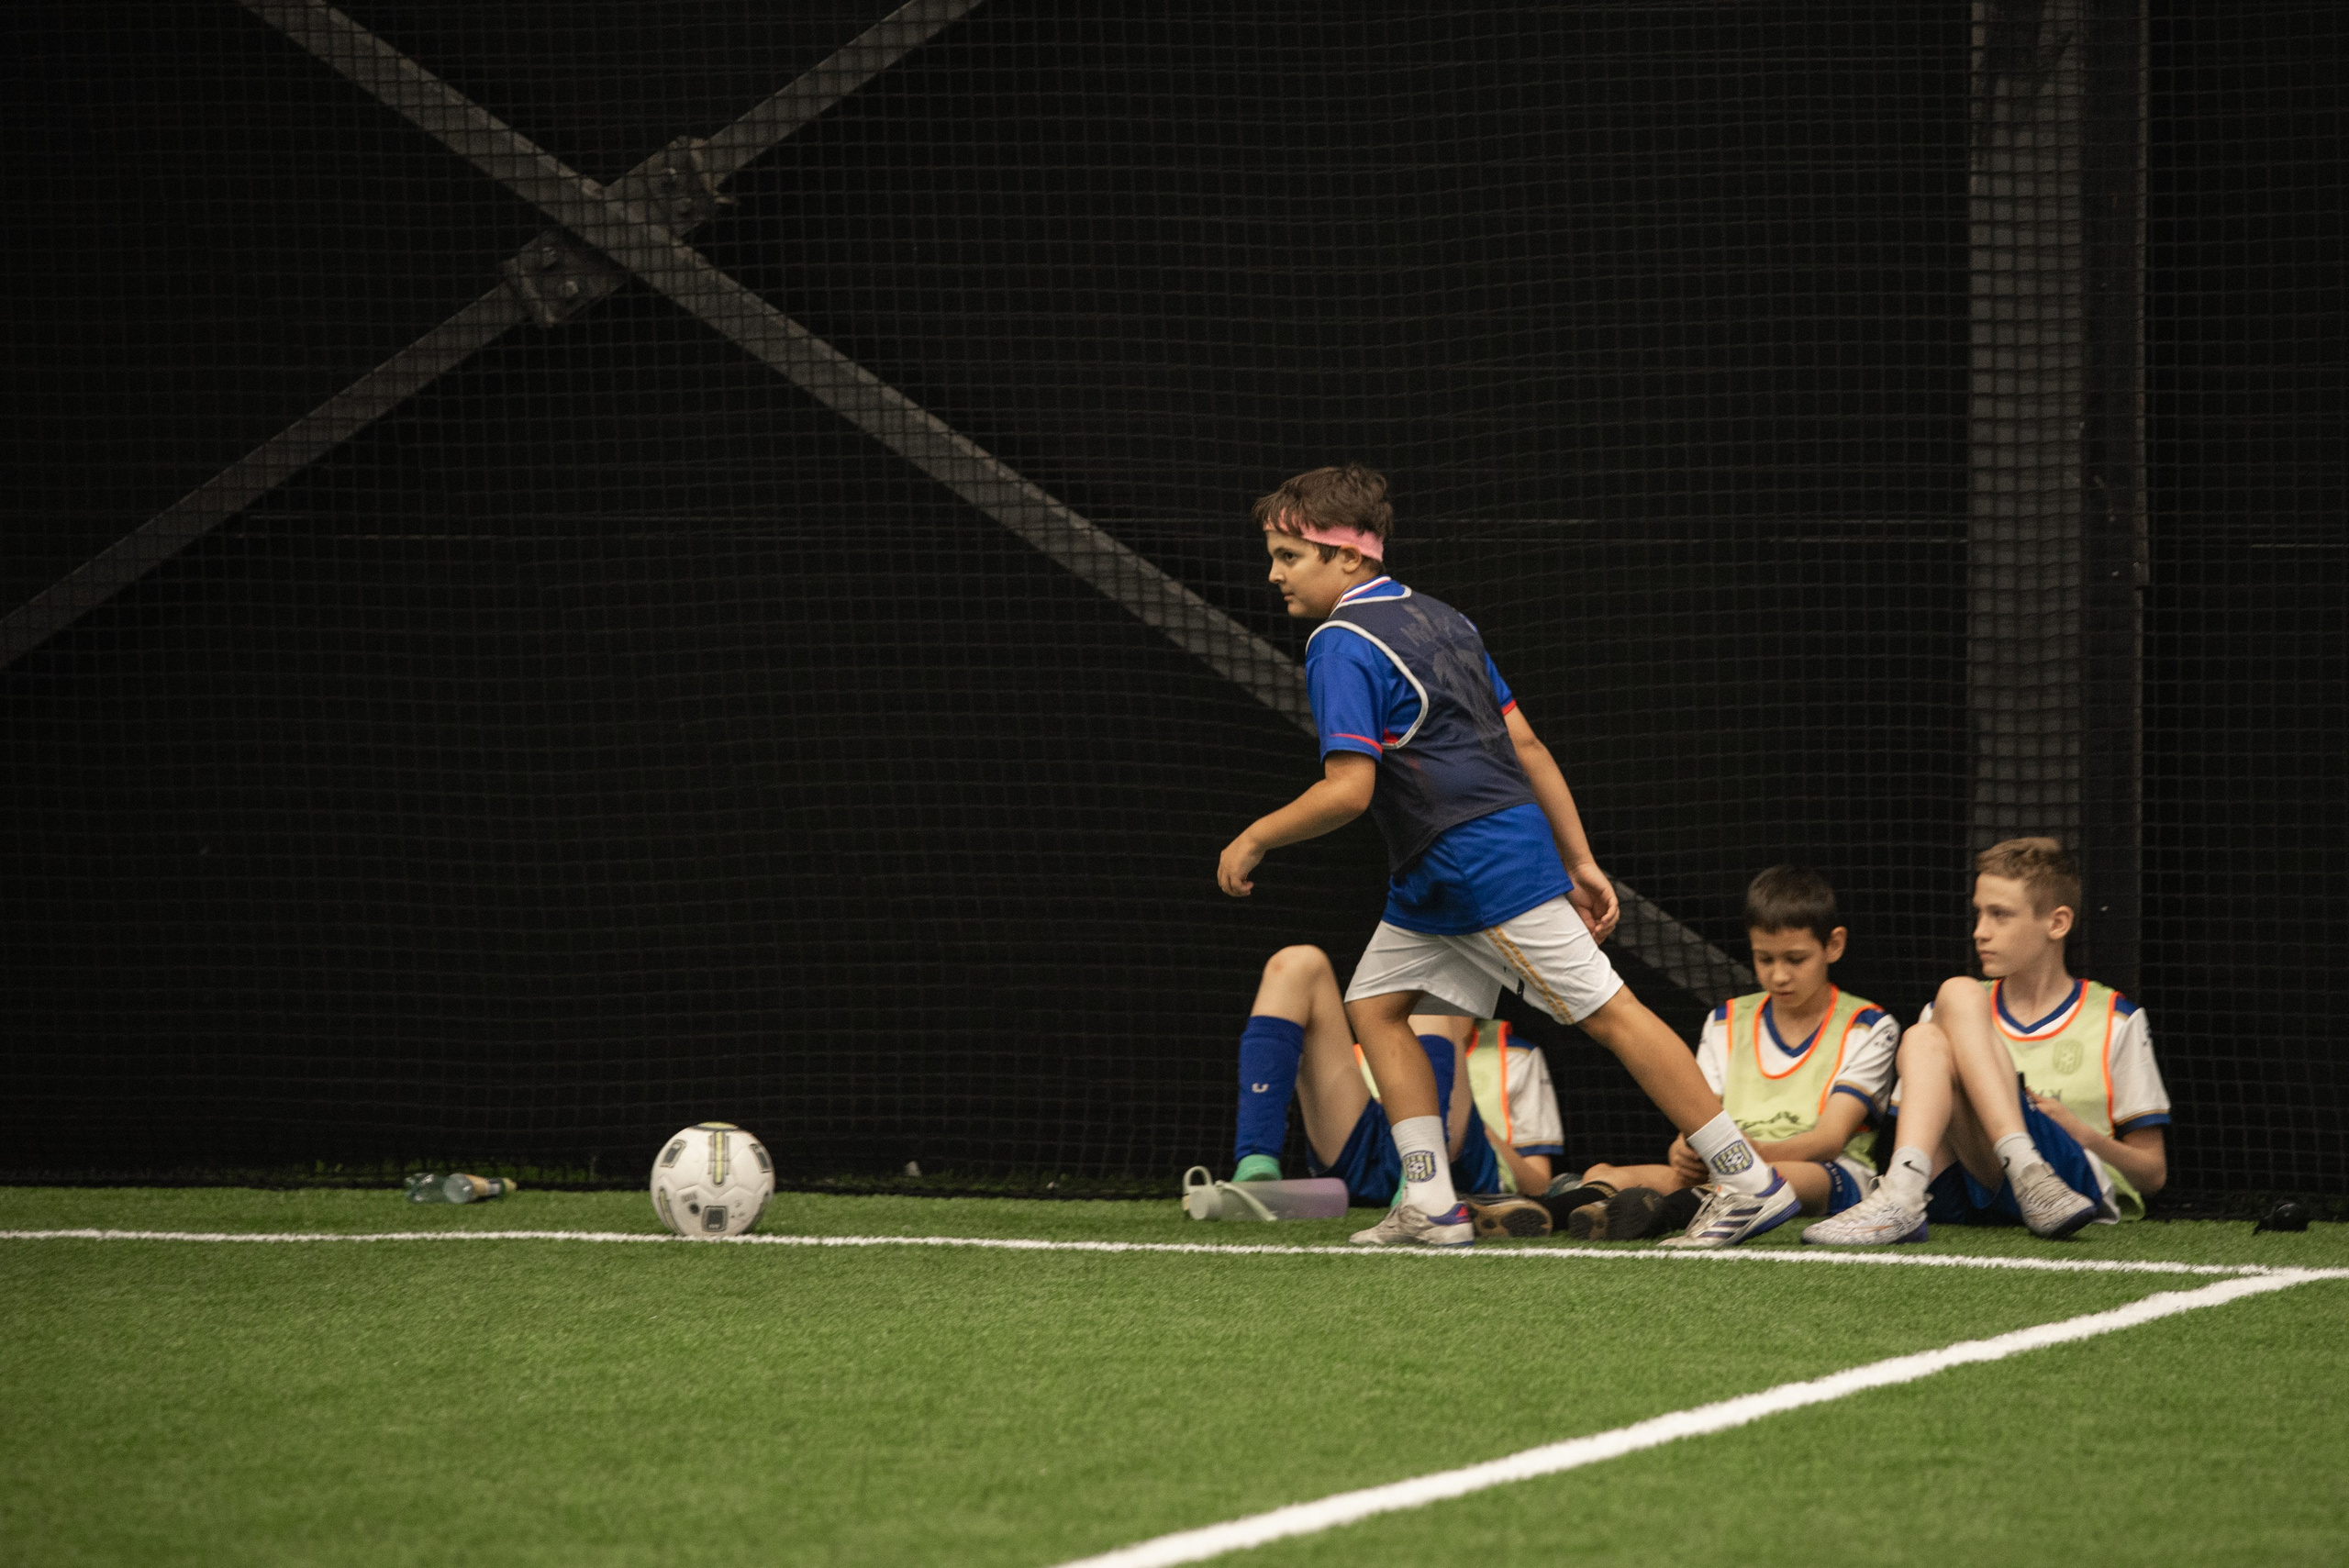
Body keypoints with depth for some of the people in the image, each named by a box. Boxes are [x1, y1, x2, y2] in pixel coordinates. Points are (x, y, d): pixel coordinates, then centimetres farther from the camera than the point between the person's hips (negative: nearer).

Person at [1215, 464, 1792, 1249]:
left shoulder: (1340, 647, -12)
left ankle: (1748, 1180, -5)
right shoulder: (1439, 618, 16)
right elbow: (1525, 742, 14)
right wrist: (1581, 862, 15)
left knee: (1607, 1010, -7)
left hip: (1484, 863, -10)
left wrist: (1255, 839, -7)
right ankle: (1432, 1205, 7)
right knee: (1375, 1002, 11)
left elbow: (1349, 789, -22)